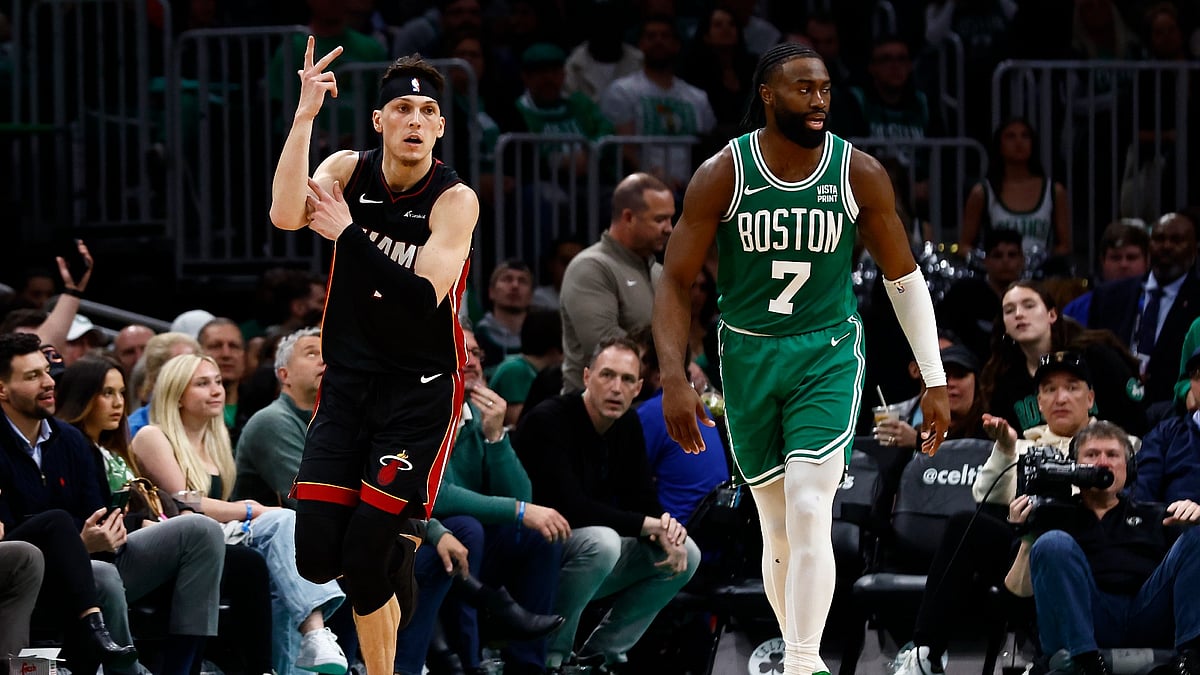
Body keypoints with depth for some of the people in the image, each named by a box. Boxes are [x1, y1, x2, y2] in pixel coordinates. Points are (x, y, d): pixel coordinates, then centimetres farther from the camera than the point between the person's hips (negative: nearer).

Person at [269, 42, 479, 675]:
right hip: (347, 385, 4)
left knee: (364, 563, -11)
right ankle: (394, 540, 29)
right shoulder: (348, 170, -2)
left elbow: (423, 299, -25)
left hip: (420, 392, -4)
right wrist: (304, 115, -30)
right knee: (316, 558, -4)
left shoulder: (455, 200, -13)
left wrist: (348, 233, -24)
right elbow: (286, 215, -23)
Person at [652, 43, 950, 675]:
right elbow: (676, 280, -3)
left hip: (828, 355, -1)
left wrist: (935, 380, 2)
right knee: (778, 529, 7)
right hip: (748, 355, 1)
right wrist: (673, 377, -15)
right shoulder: (722, 175, -8)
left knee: (809, 515, -18)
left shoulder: (859, 173, -6)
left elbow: (903, 275, 4)